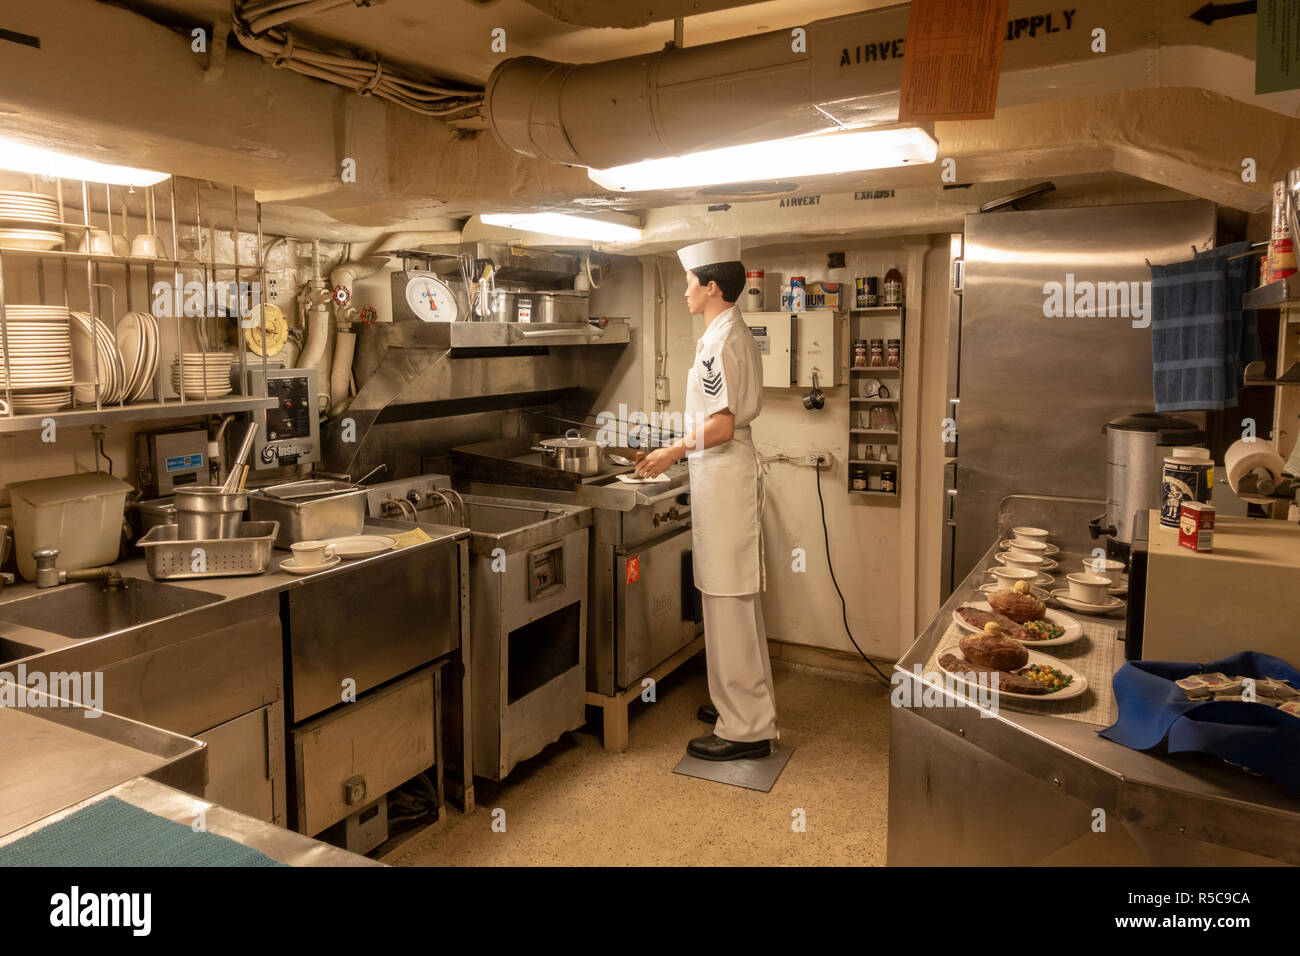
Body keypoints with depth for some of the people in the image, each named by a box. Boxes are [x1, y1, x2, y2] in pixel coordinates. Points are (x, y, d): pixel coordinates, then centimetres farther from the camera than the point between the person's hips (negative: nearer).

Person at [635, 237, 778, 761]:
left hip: (723, 476, -11)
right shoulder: (737, 334, 15)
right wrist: (685, 448, 22)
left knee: (729, 604, -4)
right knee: (737, 599, 17)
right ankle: (750, 704, 30)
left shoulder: (720, 341, -17)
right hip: (731, 472, 11)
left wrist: (674, 451, -12)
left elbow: (722, 425, -22)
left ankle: (745, 728, 5)